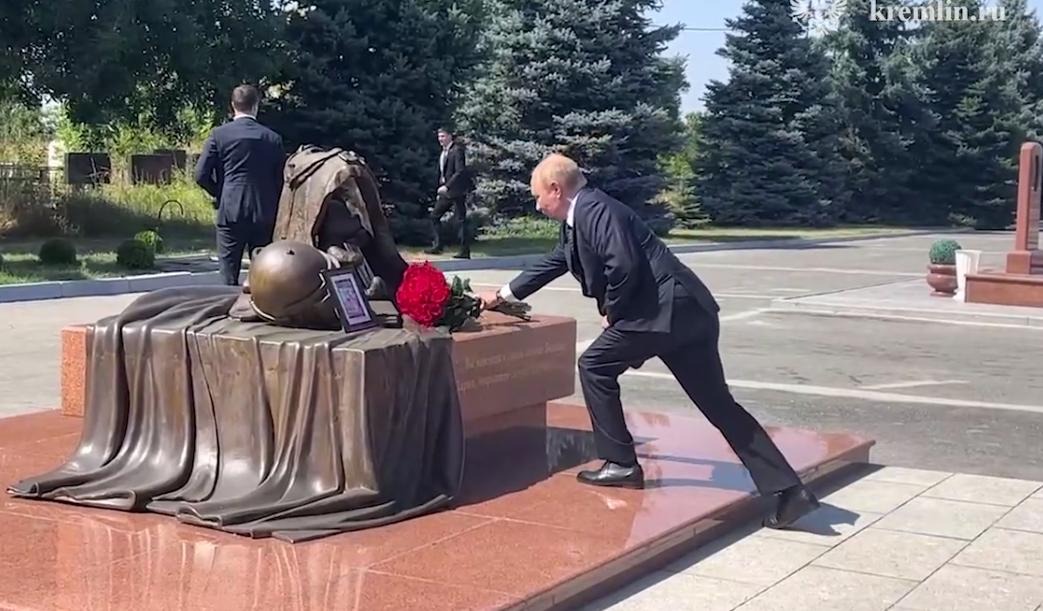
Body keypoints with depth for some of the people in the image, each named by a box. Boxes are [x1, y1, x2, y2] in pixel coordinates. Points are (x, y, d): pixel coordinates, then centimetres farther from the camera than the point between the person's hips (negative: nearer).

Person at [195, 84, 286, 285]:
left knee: (230, 279, 2)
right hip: (265, 215, 2)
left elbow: (201, 175, -4)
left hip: (230, 213, -2)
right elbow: (281, 180, 4)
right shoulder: (273, 138, 3)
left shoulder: (219, 134, -3)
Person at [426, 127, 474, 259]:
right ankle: (438, 245, 13)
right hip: (445, 190, 9)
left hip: (457, 190, -9)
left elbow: (460, 172, -21)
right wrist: (440, 191, 15)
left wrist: (447, 186, -25)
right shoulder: (444, 152, 15)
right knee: (435, 215, 9)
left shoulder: (457, 150, -13)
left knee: (461, 220, -6)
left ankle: (465, 251, -3)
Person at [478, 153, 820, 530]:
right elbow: (554, 263, 39)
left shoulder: (593, 209, -8)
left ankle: (621, 464, 11)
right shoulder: (577, 221, 24)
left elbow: (624, 266, -21)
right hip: (685, 310, 10)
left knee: (595, 366, 5)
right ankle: (788, 490, 3)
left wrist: (611, 312, -4)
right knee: (718, 404, 7)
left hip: (665, 309, -10)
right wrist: (504, 295, 48)